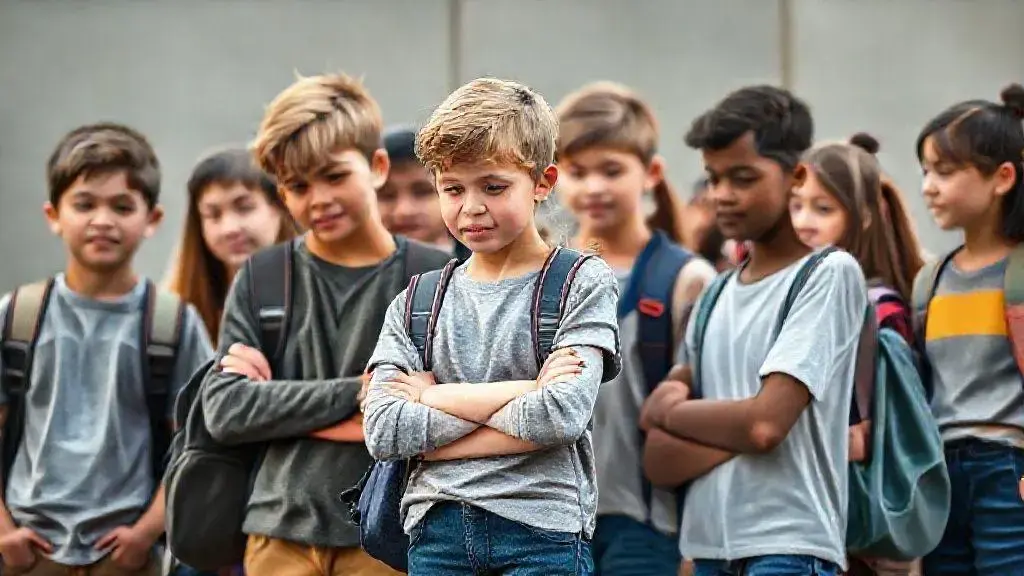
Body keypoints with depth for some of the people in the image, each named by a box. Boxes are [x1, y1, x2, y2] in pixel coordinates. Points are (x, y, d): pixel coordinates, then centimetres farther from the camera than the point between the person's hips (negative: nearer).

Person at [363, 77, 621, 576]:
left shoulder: (584, 284, 1)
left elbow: (562, 416, -14)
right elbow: (383, 430, -3)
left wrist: (432, 398, -4)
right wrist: (518, 390, -8)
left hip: (541, 533, -3)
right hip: (436, 531, 3)